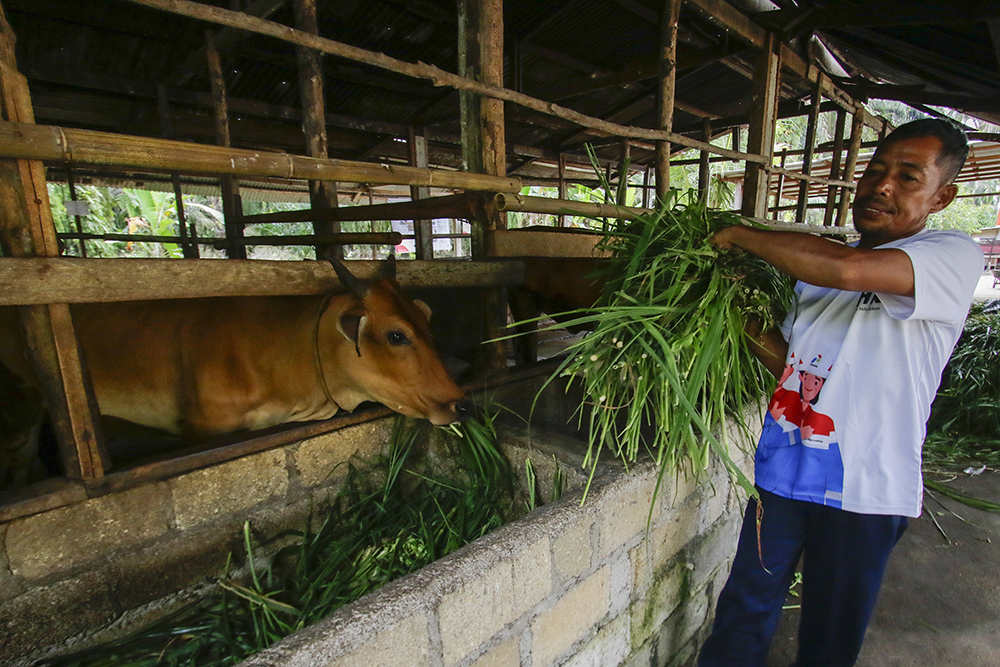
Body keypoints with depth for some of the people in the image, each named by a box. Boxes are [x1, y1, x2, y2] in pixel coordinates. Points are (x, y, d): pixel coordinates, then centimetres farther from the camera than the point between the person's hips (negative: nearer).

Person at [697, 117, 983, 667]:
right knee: (744, 608, 14)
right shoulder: (818, 261, 9)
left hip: (863, 484, -4)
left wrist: (739, 235, -18)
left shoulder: (955, 256, -9)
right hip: (785, 466, 5)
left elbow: (848, 269, -32)